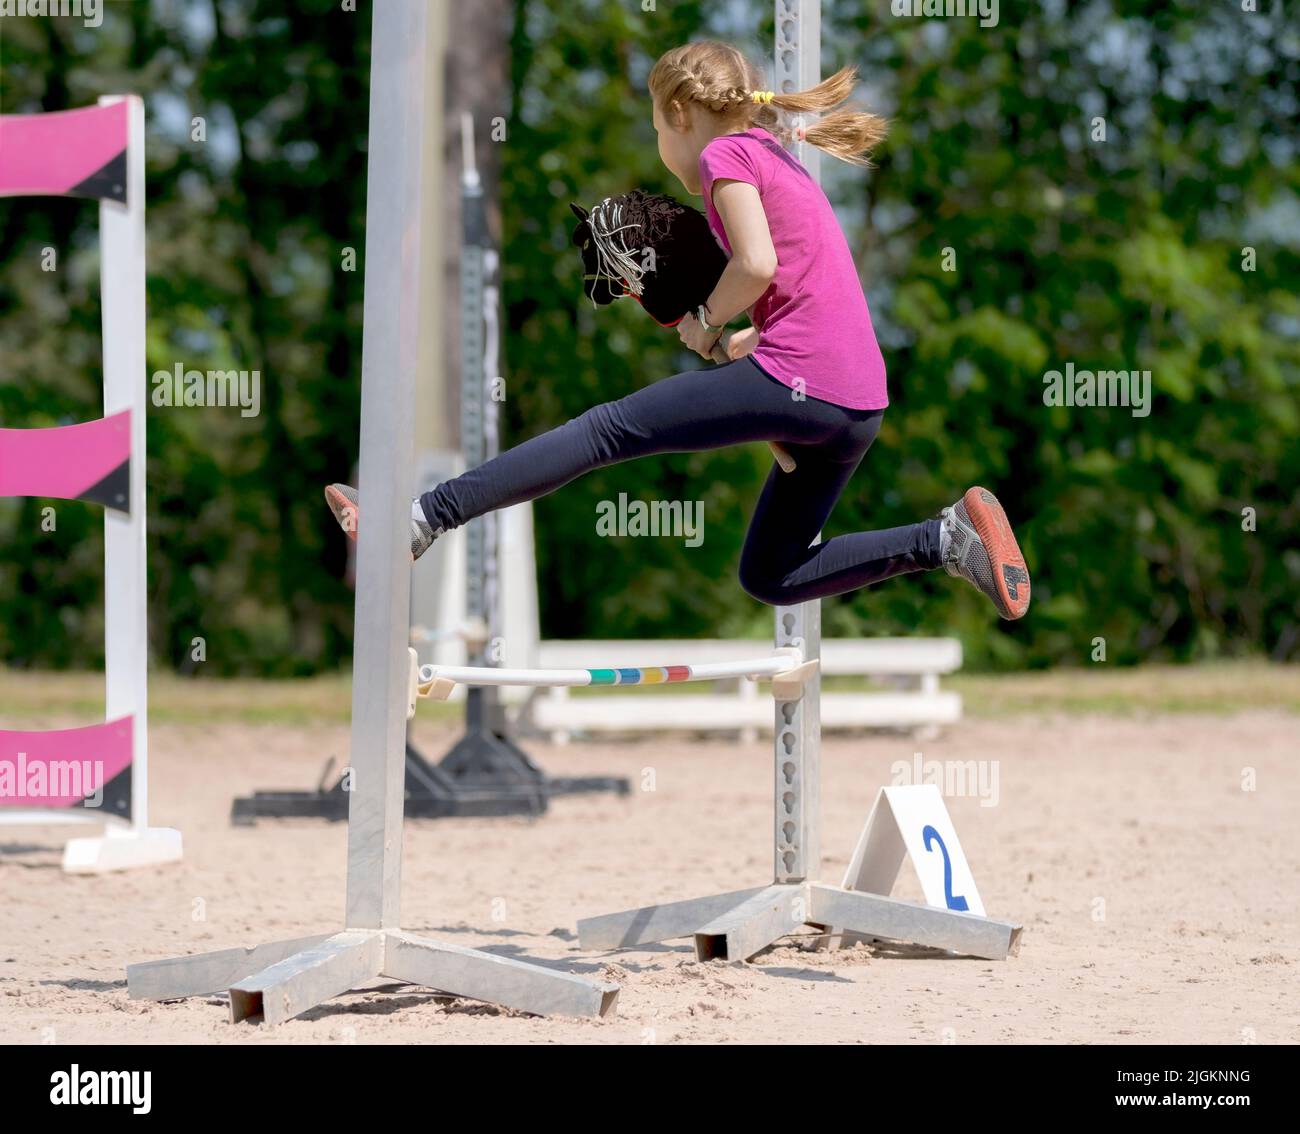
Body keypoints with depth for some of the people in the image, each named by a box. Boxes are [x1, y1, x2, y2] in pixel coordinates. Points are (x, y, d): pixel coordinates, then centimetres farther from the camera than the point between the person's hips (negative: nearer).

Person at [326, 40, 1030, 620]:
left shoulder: (727, 153, -1)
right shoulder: (781, 162, 27)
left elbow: (757, 263, -16)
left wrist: (706, 322, 0)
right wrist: (748, 341, 15)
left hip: (798, 385, -8)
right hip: (861, 405, 8)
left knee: (610, 430, -4)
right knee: (769, 578, 17)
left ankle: (427, 518, -9)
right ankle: (946, 539, 6)